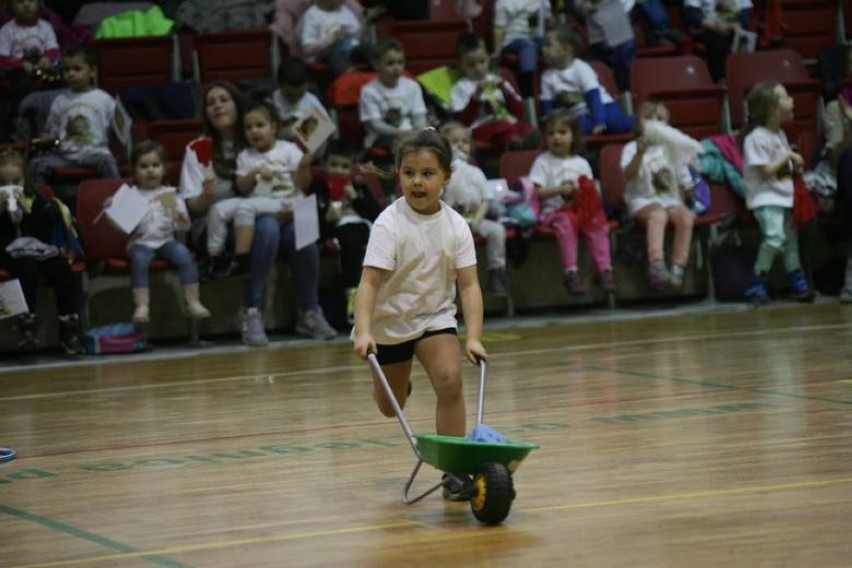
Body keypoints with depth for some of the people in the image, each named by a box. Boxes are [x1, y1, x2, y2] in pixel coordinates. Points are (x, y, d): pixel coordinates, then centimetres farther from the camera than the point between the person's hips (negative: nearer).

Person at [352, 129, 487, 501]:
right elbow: (370, 281, -29)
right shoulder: (390, 225, -22)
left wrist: (474, 337, -25)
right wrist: (364, 331, -43)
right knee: (390, 407, 11)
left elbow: (469, 285, -14)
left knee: (450, 381, -21)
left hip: (435, 315, 1)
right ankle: (394, 382, 51)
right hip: (390, 320, -1)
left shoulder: (455, 226, -13)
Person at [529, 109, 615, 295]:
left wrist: (588, 192, -6)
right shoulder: (543, 162, 7)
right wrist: (560, 190, -15)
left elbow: (592, 190, 18)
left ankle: (604, 269, -31)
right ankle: (571, 271, -42)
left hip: (583, 207, 4)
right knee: (566, 221, -37)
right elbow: (535, 192, -4)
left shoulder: (581, 163, 19)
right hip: (554, 210, -4)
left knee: (597, 222, -28)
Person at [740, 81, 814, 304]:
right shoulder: (756, 137, -16)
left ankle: (798, 282, 22)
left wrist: (794, 164, 3)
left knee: (790, 237, 13)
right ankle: (757, 284, -15)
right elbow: (765, 170, -20)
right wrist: (787, 157, -15)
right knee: (774, 236, -23)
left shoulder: (780, 135, 12)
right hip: (765, 197, -9)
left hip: (783, 195, 9)